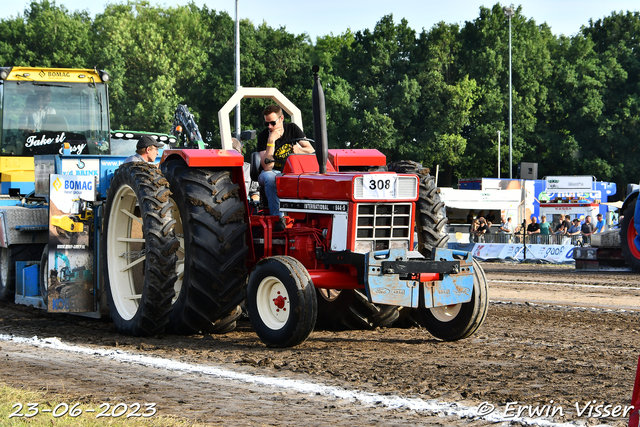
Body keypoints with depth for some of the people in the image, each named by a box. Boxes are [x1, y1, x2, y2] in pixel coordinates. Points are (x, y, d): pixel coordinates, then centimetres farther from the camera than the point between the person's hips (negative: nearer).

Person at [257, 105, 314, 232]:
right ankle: (278, 217, -41)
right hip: (273, 172, -2)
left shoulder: (292, 129, -2)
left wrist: (299, 150, -26)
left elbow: (311, 150, -3)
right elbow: (267, 167, -23)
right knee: (269, 177, -39)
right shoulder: (263, 136, -12)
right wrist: (271, 140, -29)